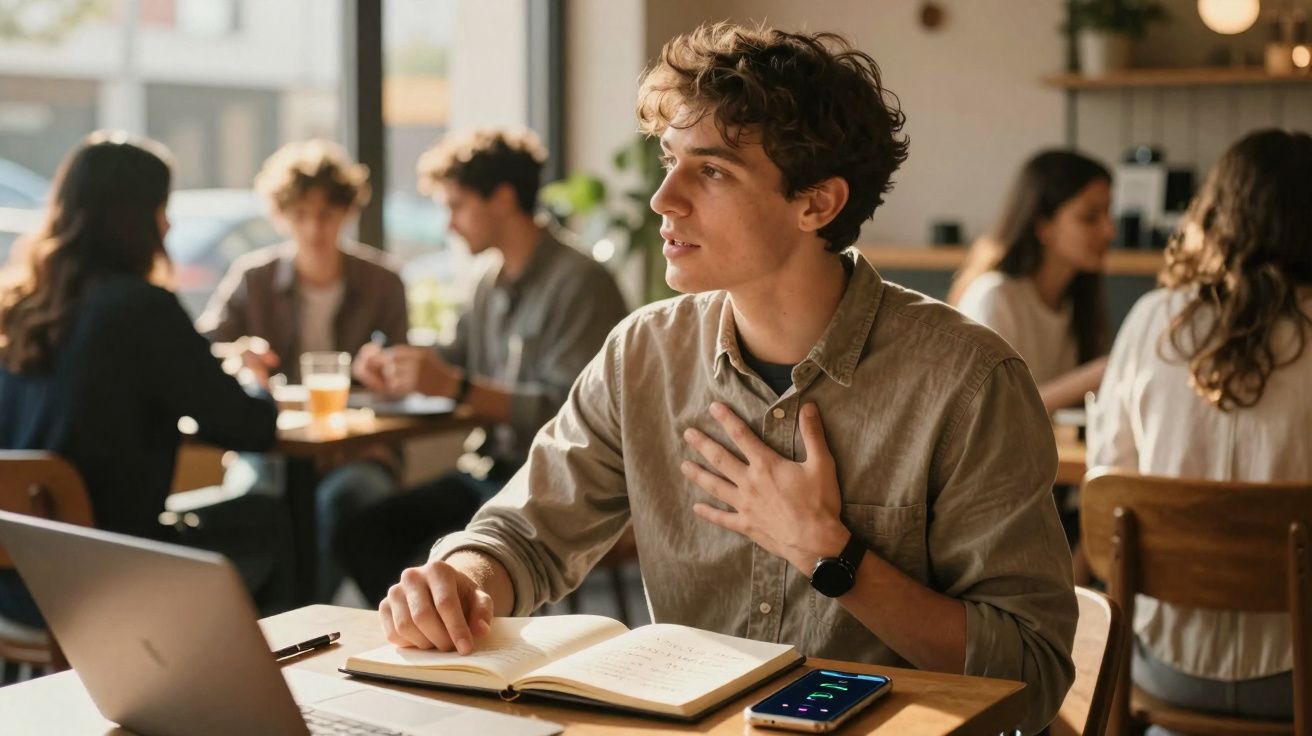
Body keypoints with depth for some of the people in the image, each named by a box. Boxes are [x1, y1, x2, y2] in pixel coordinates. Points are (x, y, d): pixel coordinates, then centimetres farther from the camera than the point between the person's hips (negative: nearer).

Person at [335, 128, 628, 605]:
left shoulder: (580, 283, -16)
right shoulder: (489, 276, 11)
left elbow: (570, 412, -23)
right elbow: (458, 359, 23)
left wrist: (457, 387, -26)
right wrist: (394, 369, 2)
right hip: (490, 472, 8)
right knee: (361, 536, -4)